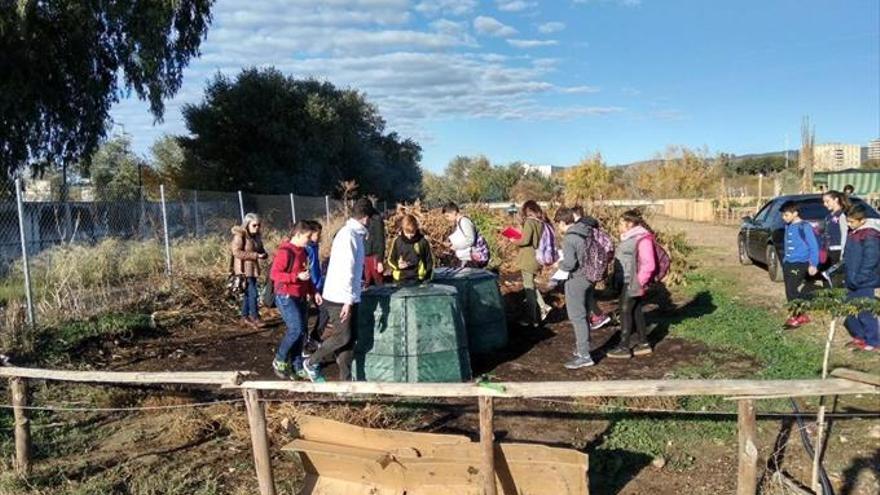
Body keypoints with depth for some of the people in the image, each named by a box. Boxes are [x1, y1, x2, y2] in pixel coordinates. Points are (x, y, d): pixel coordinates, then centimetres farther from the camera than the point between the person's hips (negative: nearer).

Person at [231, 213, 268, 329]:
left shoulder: (256, 236, 12)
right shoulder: (239, 235, -12)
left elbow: (260, 249, 19)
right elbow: (237, 252, -20)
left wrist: (264, 254, -6)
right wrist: (255, 255, -24)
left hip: (253, 268, 8)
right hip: (244, 269, -8)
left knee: (248, 293, 14)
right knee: (252, 293, -10)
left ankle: (245, 317, 23)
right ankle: (255, 318, -2)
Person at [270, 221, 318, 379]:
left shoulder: (303, 251, 13)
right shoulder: (285, 251, -15)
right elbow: (274, 274, -19)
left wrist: (313, 292, 13)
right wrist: (297, 276, -26)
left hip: (301, 297, 9)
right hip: (286, 297, -9)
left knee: (301, 331, 8)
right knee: (295, 329, -14)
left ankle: (298, 366, 17)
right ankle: (279, 362, 5)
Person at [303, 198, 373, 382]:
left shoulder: (354, 234, 11)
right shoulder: (349, 235, -19)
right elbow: (346, 270, -23)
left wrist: (357, 285, 31)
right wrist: (348, 300, -24)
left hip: (348, 296, 10)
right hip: (340, 298, -10)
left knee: (349, 339, 11)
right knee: (342, 337, -2)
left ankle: (346, 379, 17)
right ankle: (311, 363, 16)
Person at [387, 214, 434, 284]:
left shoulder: (423, 241, -4)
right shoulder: (397, 241, 0)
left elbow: (429, 261, 2)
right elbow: (391, 259, 8)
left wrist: (428, 279, -1)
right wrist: (398, 265, -13)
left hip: (418, 280, -1)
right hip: (400, 280, 2)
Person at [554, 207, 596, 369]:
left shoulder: (569, 238, -19)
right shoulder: (587, 231, 6)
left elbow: (570, 264, -23)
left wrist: (560, 264, -4)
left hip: (576, 280, -8)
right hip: (589, 277, 9)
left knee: (577, 317, -2)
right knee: (584, 315, 20)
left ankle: (584, 356, 1)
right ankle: (582, 347, 32)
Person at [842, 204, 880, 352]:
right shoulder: (854, 233, 12)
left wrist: (858, 278, -22)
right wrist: (848, 276, 19)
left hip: (864, 283, -9)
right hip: (853, 282, 9)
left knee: (865, 313, -4)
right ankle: (860, 337, 29)